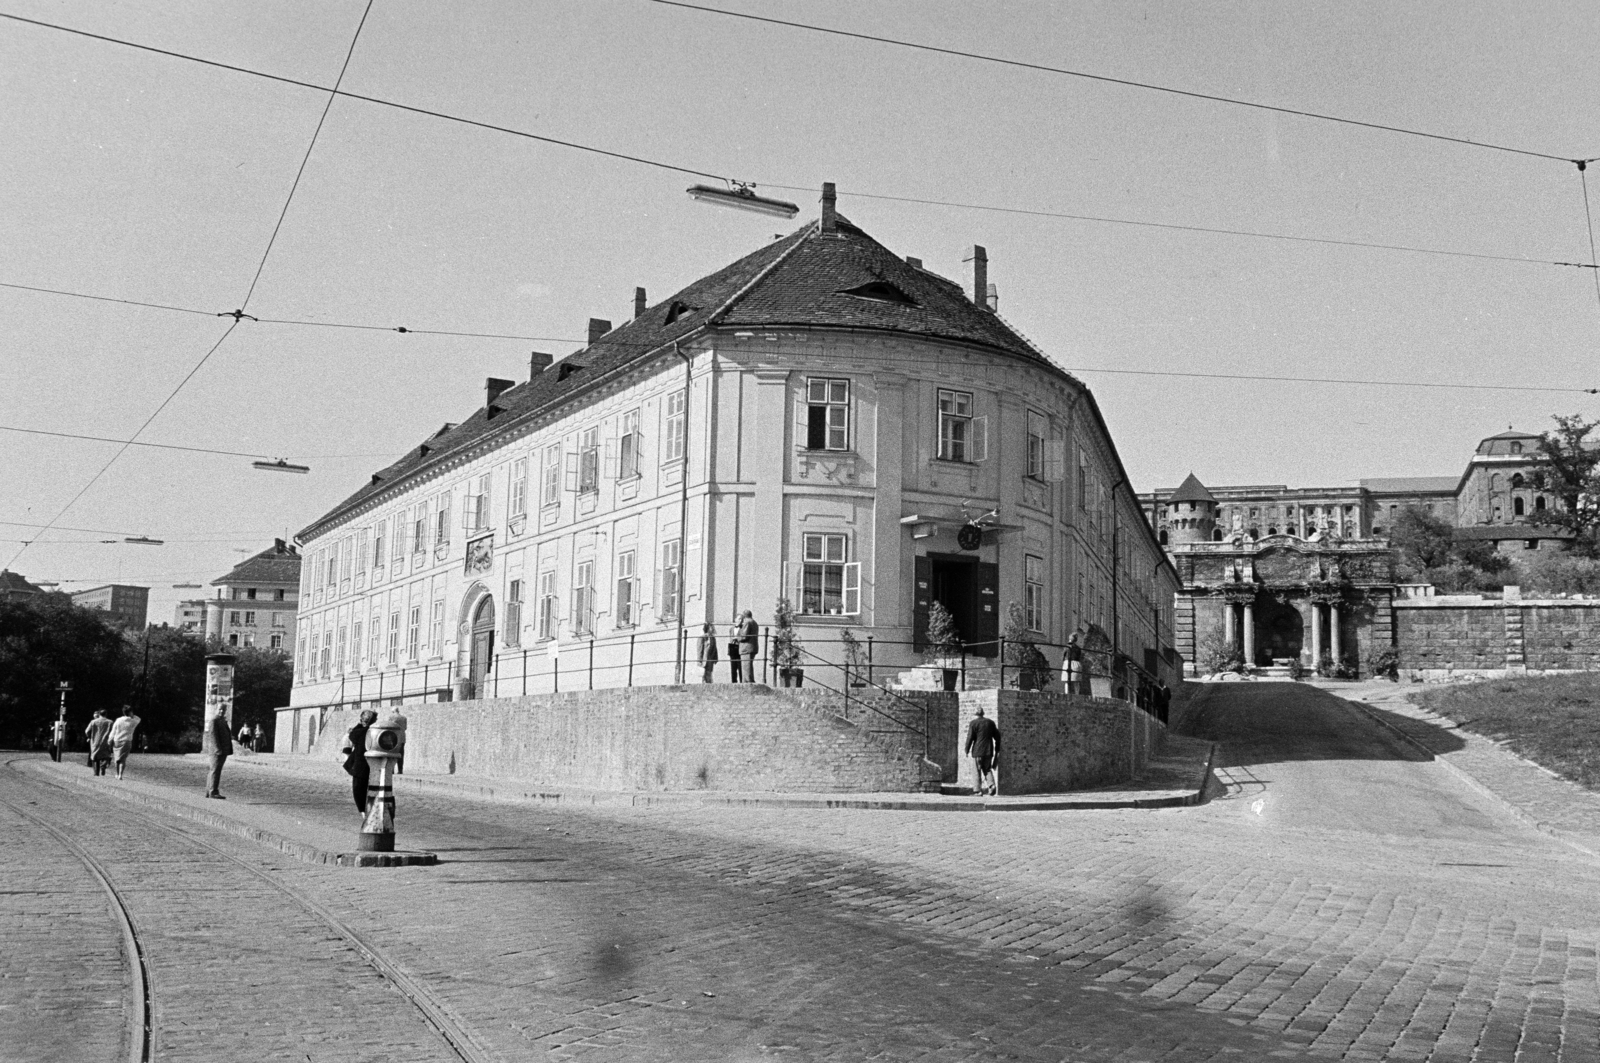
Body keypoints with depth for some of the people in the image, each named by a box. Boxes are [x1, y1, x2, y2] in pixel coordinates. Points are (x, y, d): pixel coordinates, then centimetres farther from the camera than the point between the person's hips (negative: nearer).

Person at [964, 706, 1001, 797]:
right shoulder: (990, 722, 10)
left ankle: (979, 791, 0)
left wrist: (966, 750, -3)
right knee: (987, 769, 14)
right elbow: (997, 737, 12)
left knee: (977, 771, 3)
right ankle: (992, 785, -8)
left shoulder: (973, 723, -6)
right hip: (989, 751, 4)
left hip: (977, 751, -4)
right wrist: (997, 749, 18)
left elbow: (970, 738, -10)